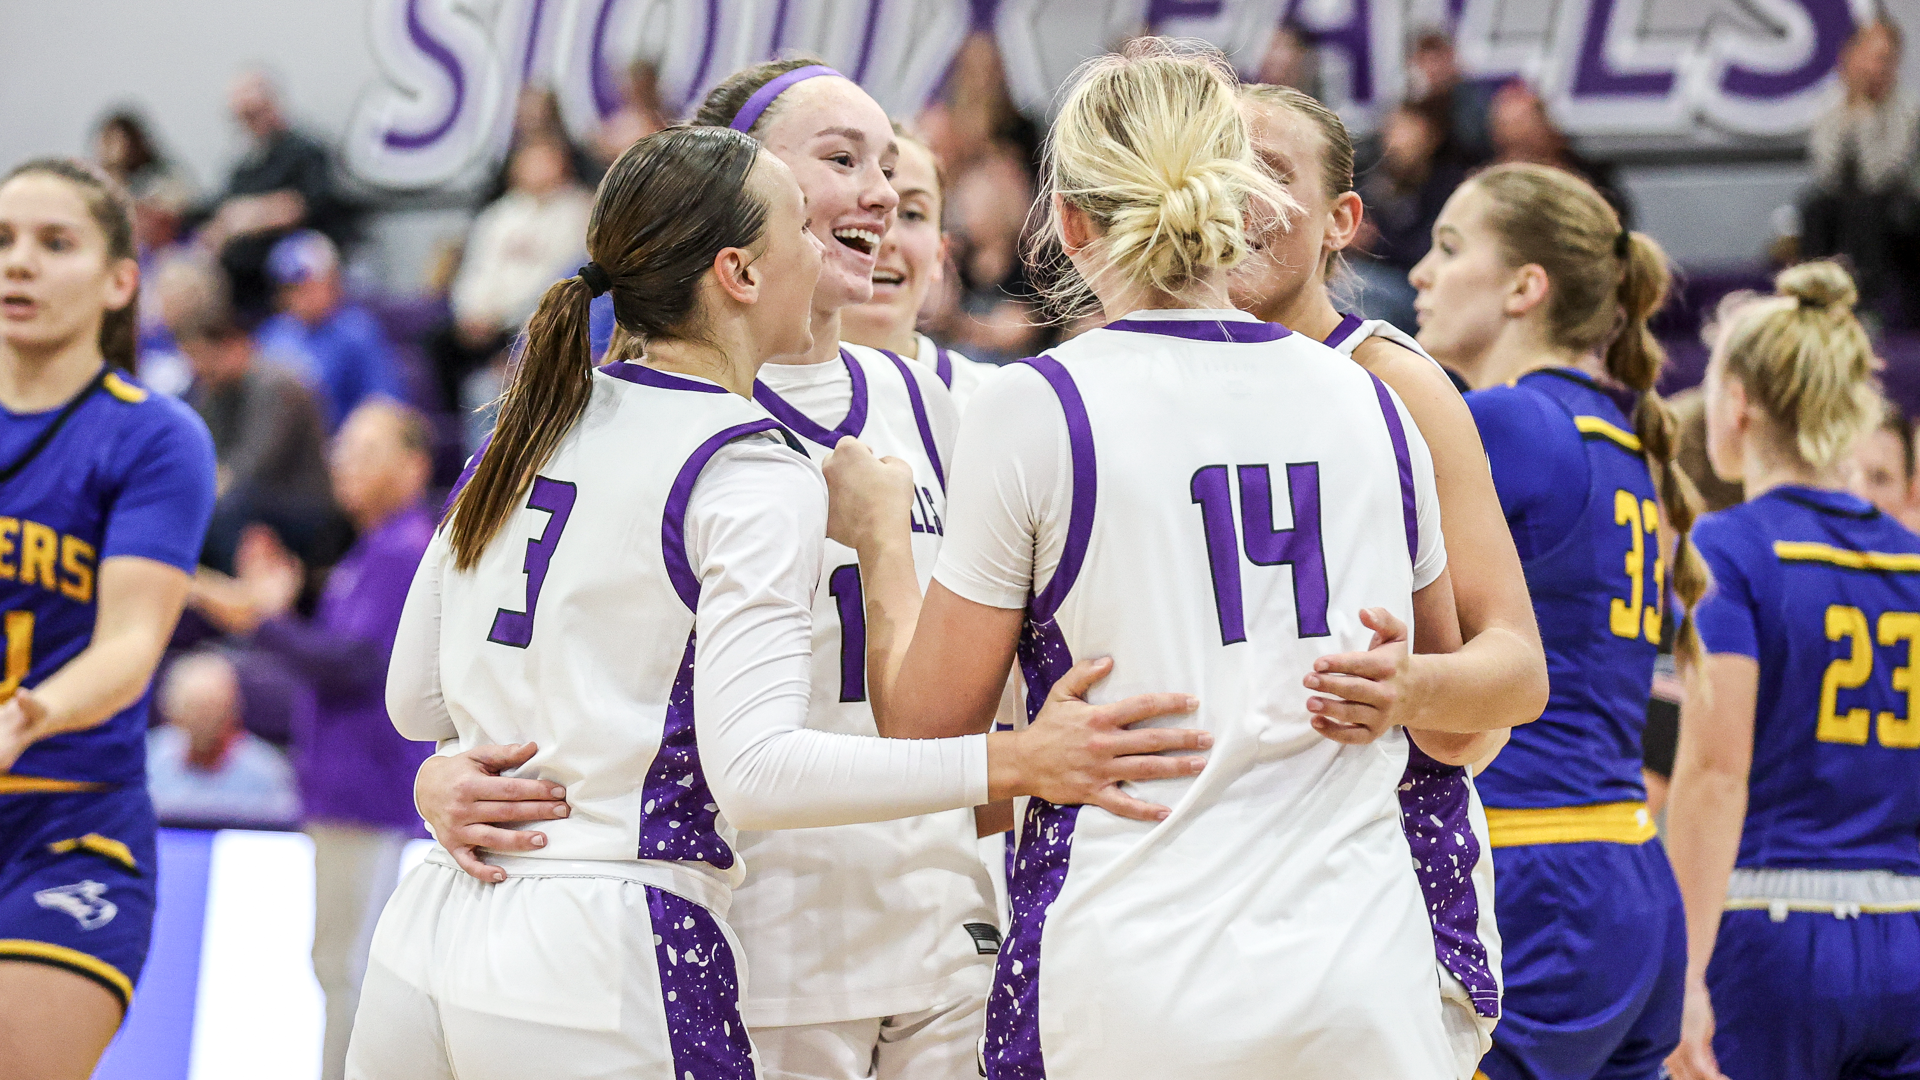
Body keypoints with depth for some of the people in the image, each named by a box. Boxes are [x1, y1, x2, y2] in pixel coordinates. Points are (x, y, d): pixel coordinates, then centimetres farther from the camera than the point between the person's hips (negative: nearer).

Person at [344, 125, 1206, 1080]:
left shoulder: (527, 427, 11)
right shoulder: (753, 477, -10)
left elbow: (412, 699, 16)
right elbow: (753, 768, -21)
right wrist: (1016, 764, -24)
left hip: (428, 934, 7)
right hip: (596, 966, -7)